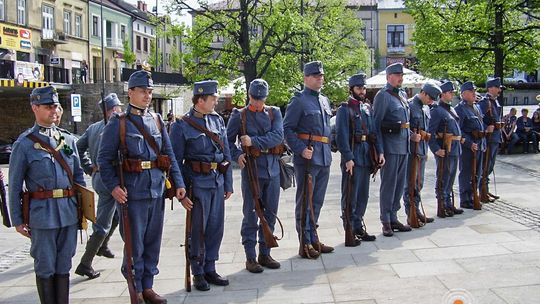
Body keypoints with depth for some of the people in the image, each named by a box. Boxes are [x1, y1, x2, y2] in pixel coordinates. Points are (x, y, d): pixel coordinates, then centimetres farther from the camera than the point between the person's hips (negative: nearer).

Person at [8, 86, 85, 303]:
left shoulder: (69, 140, 9)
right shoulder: (24, 144, -4)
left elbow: (79, 176, 15)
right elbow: (14, 185, -2)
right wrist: (17, 220, -2)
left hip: (69, 212, 4)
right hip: (42, 215, -4)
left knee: (64, 266, 13)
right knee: (45, 268, 6)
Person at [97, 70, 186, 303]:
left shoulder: (157, 120, 11)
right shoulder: (118, 123, -3)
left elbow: (169, 154, 12)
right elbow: (104, 158, -5)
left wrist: (178, 183, 4)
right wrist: (113, 186, -16)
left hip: (157, 190, 5)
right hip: (132, 193, -5)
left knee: (153, 242, 12)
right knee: (134, 244, 3)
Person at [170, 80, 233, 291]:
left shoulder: (218, 120, 8)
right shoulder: (181, 126, -8)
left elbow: (226, 154, 12)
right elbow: (175, 162, -6)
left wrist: (228, 184, 11)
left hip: (218, 183, 5)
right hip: (197, 184, -5)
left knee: (216, 228, 10)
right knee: (198, 230, 3)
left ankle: (210, 269, 24)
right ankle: (198, 273, 17)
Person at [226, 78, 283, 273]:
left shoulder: (274, 113, 8)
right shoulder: (239, 116, 1)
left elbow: (278, 136, -8)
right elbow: (228, 141, 2)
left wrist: (254, 141, -16)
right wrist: (237, 155, -15)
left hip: (273, 169, 3)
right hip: (252, 170, -3)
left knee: (270, 214, 9)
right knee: (250, 215, 0)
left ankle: (265, 254, 21)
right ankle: (250, 258, 9)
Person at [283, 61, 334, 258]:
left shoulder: (324, 100, 17)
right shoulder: (299, 100, -7)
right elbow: (287, 129, -11)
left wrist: (328, 149, 18)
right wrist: (301, 149, -19)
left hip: (324, 158, 8)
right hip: (307, 158, -8)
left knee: (317, 201, 14)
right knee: (305, 202, -2)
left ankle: (313, 239, 24)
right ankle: (305, 244, 4)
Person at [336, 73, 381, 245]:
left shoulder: (367, 107, 14)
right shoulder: (344, 109, -7)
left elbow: (374, 131, 15)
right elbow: (341, 136, -14)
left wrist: (379, 151, 5)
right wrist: (348, 158, -20)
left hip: (366, 157, 7)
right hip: (352, 157, -7)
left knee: (363, 195, 13)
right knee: (350, 197, -1)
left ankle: (359, 228, 24)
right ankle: (350, 232, 5)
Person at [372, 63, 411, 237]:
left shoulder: (403, 95, 15)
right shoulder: (383, 95, -9)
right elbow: (376, 123, -12)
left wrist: (409, 134, 17)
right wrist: (379, 148, -15)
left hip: (404, 145, 8)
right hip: (390, 145, -8)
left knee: (400, 183, 12)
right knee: (388, 183, -3)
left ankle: (393, 218, 22)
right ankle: (386, 221, 4)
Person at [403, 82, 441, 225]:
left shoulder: (426, 108, 16)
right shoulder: (409, 105, -10)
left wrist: (427, 136, 16)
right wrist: (411, 136, -24)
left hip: (422, 150, 8)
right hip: (411, 150, -8)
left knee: (419, 183, 14)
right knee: (411, 183, -3)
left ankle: (417, 211, 23)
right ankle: (411, 214, 3)